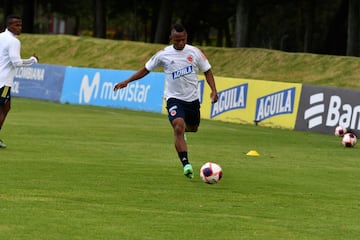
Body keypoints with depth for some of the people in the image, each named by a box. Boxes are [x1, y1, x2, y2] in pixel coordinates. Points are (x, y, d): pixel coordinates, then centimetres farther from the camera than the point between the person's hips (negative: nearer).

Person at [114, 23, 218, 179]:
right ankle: (186, 165, -28)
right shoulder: (163, 54, -6)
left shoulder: (194, 52, -4)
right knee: (178, 127, -24)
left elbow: (207, 71, 6)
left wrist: (213, 90, -8)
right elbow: (146, 69, 7)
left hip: (192, 99, 3)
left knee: (192, 128, 18)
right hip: (174, 98, -3)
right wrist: (126, 82, 2)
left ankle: (182, 130, 58)